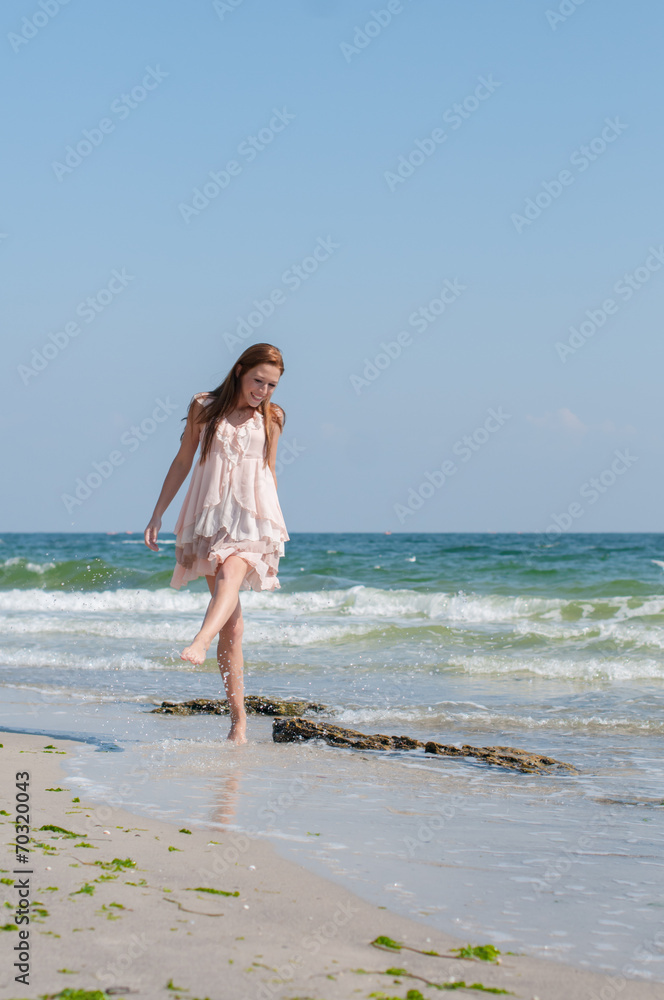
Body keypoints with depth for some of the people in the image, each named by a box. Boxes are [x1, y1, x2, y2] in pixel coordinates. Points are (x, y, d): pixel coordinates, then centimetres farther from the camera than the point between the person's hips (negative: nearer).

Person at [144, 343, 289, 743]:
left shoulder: (272, 418, 8)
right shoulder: (205, 407, 5)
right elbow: (182, 462, 11)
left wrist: (275, 528, 21)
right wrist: (158, 514, 9)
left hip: (253, 516, 0)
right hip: (209, 514, 0)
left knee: (230, 575, -33)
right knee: (231, 620, -2)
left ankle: (200, 643, -58)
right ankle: (239, 720, 1)